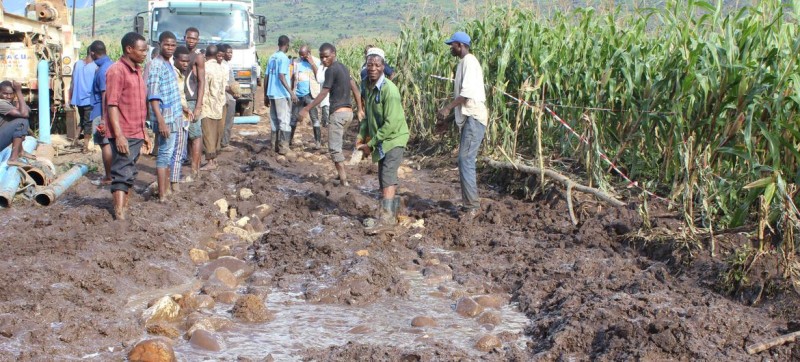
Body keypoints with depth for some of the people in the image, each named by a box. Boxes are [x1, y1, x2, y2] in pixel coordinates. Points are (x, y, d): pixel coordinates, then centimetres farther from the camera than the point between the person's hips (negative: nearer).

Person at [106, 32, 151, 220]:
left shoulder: (137, 71, 15)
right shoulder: (117, 70, -12)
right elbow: (112, 105, -17)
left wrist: (144, 134, 20)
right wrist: (119, 135, -24)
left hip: (137, 134, 8)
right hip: (123, 135, -8)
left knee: (130, 174, 13)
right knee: (122, 174, -9)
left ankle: (125, 208, 20)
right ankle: (120, 215, -9)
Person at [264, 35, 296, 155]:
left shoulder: (272, 57, 13)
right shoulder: (284, 58, -10)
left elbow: (266, 77, 14)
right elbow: (281, 77, -19)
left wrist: (265, 94, 21)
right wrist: (291, 93, -22)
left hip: (271, 94, 8)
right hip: (281, 95, -8)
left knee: (275, 120, 13)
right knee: (285, 121, -4)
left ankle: (275, 146, 15)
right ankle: (283, 147, -7)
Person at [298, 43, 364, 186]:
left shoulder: (331, 70, -12)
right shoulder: (343, 67, 14)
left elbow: (323, 94, -16)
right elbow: (355, 89, 18)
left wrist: (306, 109, -16)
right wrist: (360, 109, 23)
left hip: (338, 112, -9)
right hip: (348, 111, 9)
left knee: (334, 148, -8)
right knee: (338, 145, 20)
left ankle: (344, 181, -13)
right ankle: (341, 175, 23)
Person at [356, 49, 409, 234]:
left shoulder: (389, 90, -21)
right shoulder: (369, 88, 4)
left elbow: (391, 123, -24)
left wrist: (371, 144, -19)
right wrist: (361, 137, 4)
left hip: (394, 138, -9)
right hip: (381, 140, 9)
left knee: (387, 177, -17)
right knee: (384, 178, 14)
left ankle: (386, 217, -20)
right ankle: (391, 214, 25)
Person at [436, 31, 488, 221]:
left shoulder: (469, 61, -11)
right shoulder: (463, 63, 19)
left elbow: (468, 92, -21)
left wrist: (448, 108, -21)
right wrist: (447, 120, 23)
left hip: (474, 118, -10)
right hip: (467, 118, 10)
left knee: (465, 160, -13)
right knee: (466, 161, 11)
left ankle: (472, 205, -12)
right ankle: (471, 203, 17)